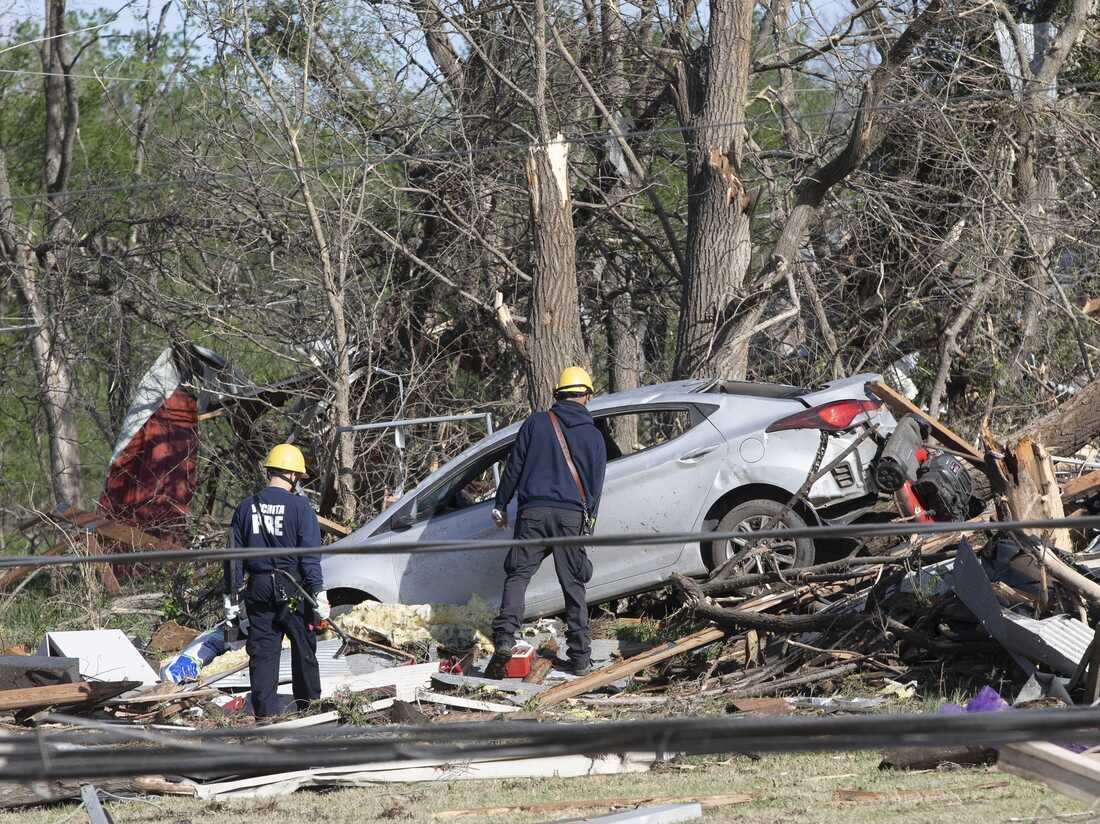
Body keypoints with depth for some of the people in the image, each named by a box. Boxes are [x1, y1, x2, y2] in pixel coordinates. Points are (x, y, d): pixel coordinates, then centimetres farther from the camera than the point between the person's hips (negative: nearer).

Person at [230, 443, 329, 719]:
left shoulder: (246, 507, 4)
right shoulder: (299, 507, -8)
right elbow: (310, 556, -11)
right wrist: (318, 593, -10)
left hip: (258, 589, 3)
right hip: (293, 589, -3)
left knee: (262, 652, 5)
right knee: (304, 650, 11)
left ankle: (265, 712, 1)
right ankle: (308, 707, 20)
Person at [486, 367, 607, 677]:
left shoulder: (536, 423, 5)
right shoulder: (593, 436, 11)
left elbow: (514, 467, 6)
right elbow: (596, 485, 15)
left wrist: (501, 505, 14)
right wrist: (588, 523, 24)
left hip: (533, 512, -1)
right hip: (572, 516, 1)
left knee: (518, 576, -1)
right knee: (573, 586, 6)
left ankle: (504, 638, -20)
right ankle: (580, 657, 6)